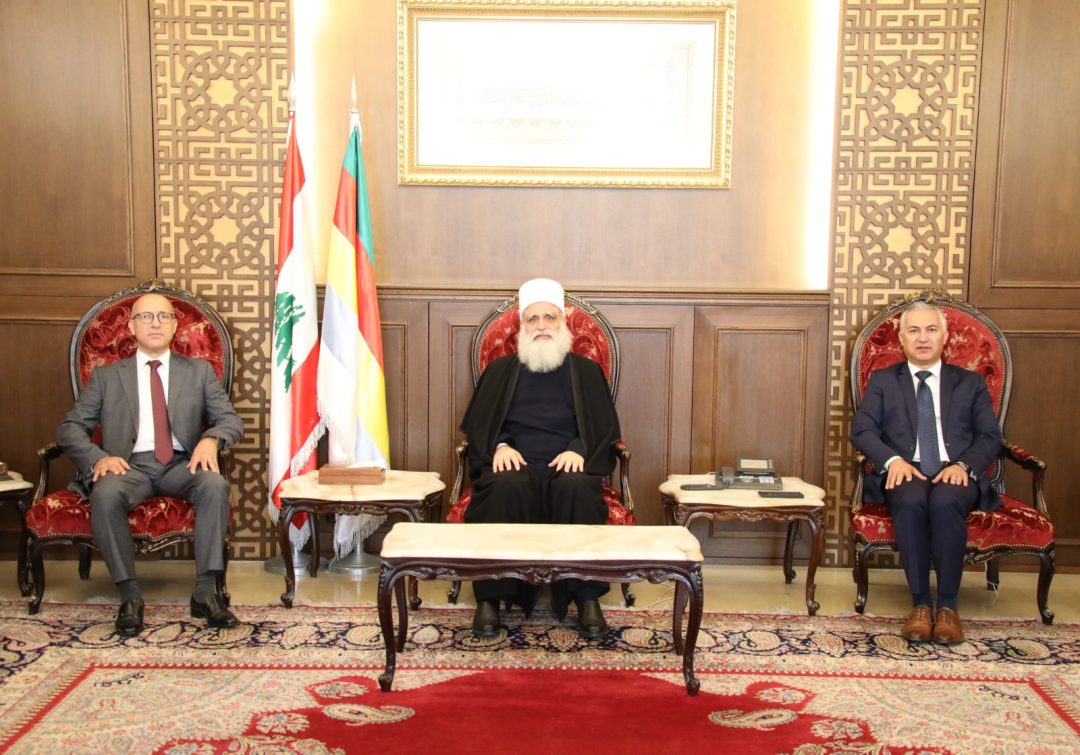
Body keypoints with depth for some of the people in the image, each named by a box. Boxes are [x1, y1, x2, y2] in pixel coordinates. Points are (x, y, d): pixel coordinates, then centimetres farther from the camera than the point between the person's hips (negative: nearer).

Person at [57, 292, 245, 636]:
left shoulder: (199, 371, 18)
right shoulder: (106, 376, 16)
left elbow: (231, 419, 10)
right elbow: (69, 428, 10)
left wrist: (211, 439, -15)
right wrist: (98, 457, -13)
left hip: (181, 465, 1)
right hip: (129, 466, 0)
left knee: (216, 485, -33)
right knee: (105, 495, -35)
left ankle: (205, 592, -27)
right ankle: (130, 596, -24)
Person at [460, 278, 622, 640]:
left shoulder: (587, 371, 18)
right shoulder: (501, 370, 19)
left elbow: (606, 429, 11)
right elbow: (476, 424, 14)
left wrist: (580, 451, -10)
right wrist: (499, 446, -8)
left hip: (567, 466, 0)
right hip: (516, 465, 0)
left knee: (578, 488, -36)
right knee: (503, 487, -36)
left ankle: (587, 599, -32)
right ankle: (489, 598, -32)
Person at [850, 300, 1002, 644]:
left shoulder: (971, 383, 21)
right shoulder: (882, 381, 18)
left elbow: (991, 437, 10)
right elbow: (861, 430, 5)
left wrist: (963, 465, -11)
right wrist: (892, 459, -15)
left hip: (955, 475, 0)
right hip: (905, 475, 0)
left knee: (945, 501, -36)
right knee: (911, 501, -36)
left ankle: (948, 605, -25)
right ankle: (920, 603, -26)